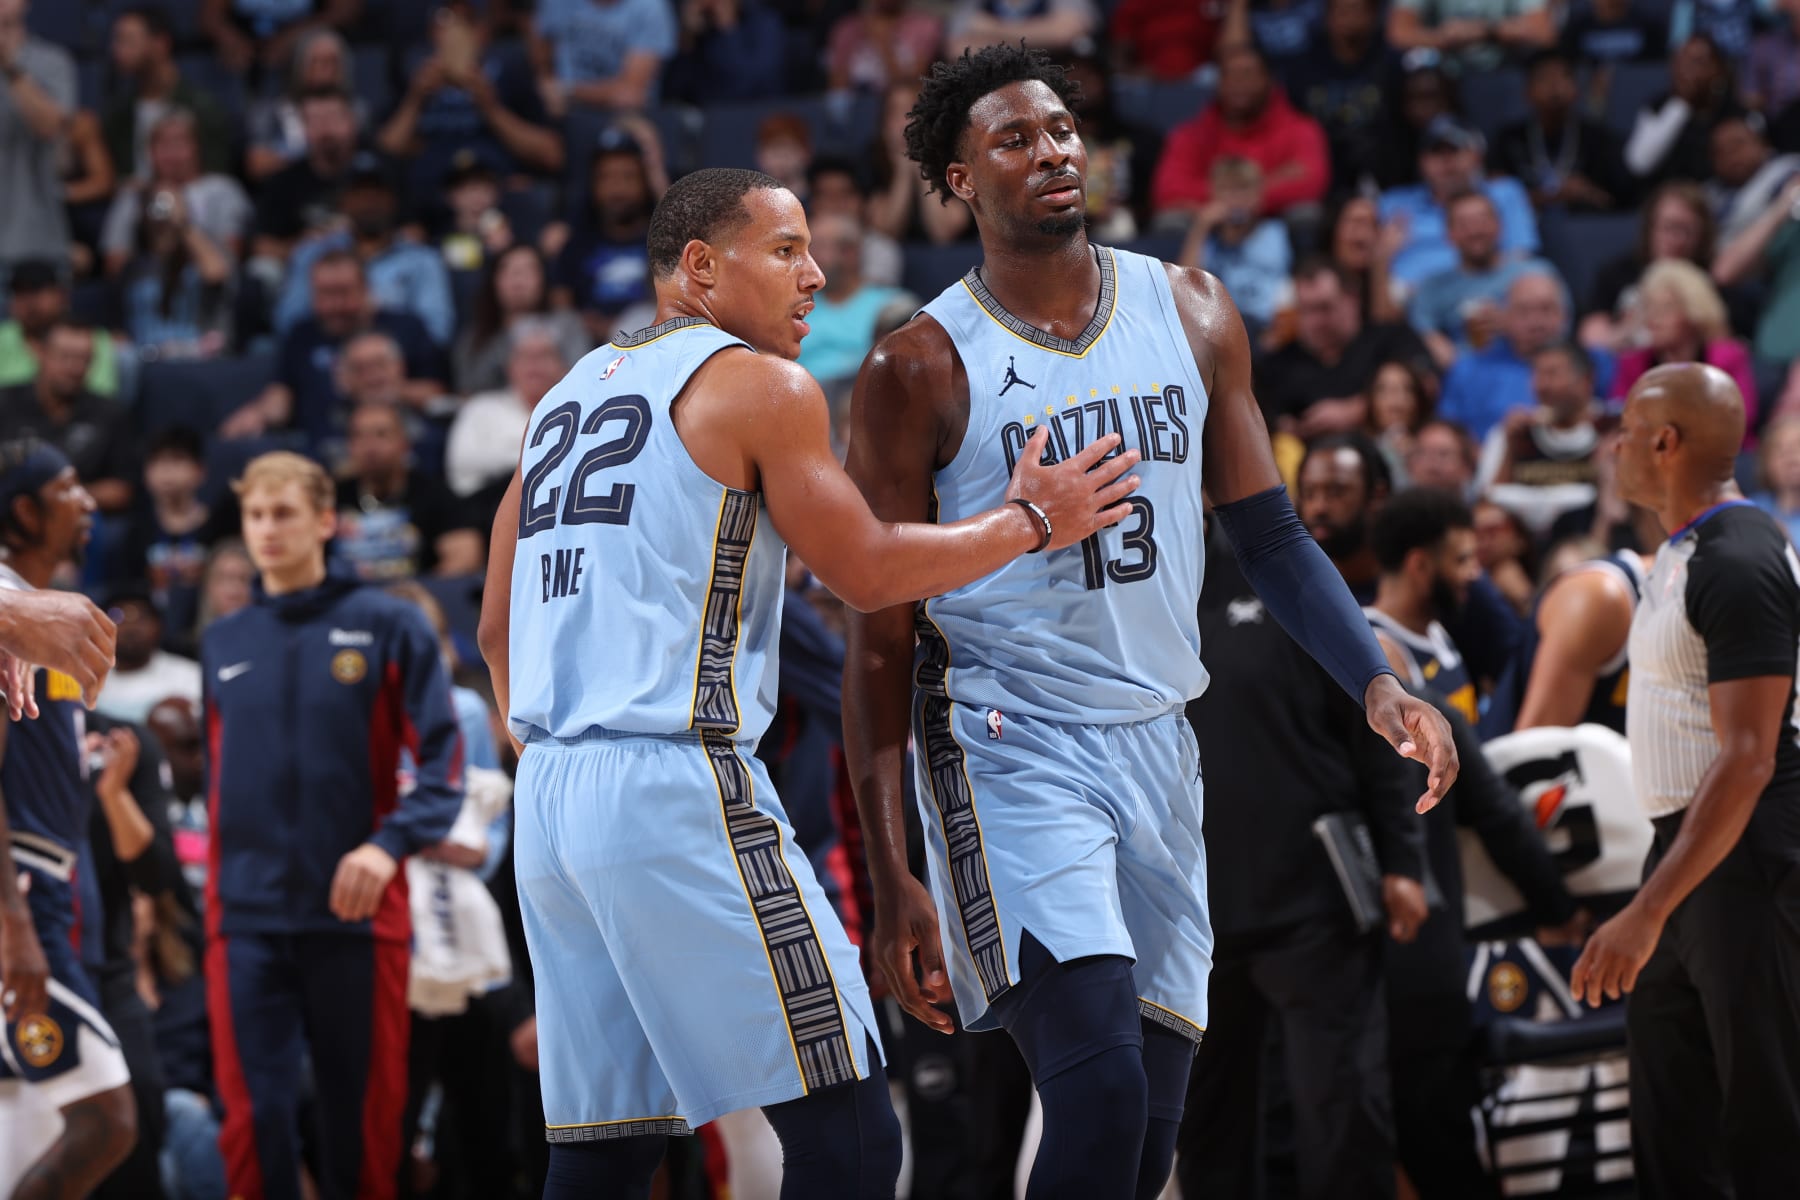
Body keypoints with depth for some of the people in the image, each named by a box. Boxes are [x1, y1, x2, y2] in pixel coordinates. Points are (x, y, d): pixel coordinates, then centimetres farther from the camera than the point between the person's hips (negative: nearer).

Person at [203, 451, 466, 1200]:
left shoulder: (387, 627, 2)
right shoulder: (222, 646, 15)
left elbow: (443, 761, -4)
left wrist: (389, 843, -20)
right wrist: (218, 896, 12)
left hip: (356, 915, -2)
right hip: (248, 920, 2)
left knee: (363, 1112, 2)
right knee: (254, 1112, -8)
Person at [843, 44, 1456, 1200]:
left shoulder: (1189, 314, 8)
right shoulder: (922, 368, -6)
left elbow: (1271, 536, 13)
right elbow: (881, 640, -5)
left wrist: (1377, 683, -5)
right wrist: (892, 881, -10)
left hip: (1158, 747, 6)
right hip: (1011, 750, -5)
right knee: (1101, 1086, -23)